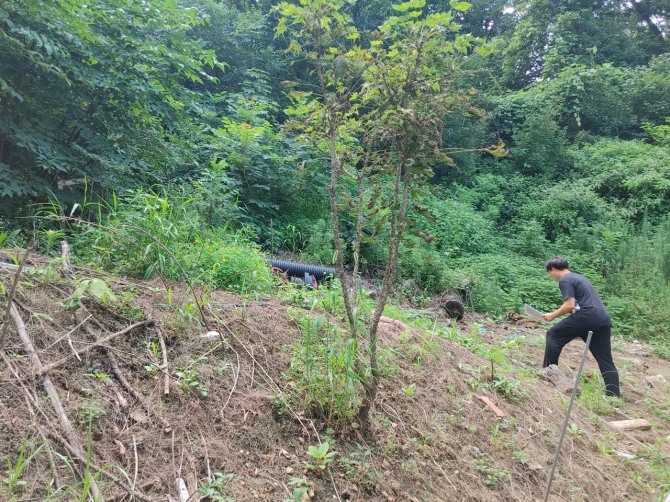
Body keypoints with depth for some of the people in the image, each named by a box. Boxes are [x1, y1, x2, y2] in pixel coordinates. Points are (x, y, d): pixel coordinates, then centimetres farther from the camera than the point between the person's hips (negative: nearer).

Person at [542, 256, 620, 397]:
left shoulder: (565, 280, 0)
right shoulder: (578, 277, 28)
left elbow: (570, 305, -9)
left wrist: (553, 315, 4)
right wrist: (557, 313, 30)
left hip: (587, 317, -9)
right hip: (604, 319, 9)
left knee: (553, 335, 7)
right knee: (606, 360, 9)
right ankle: (613, 395, 4)